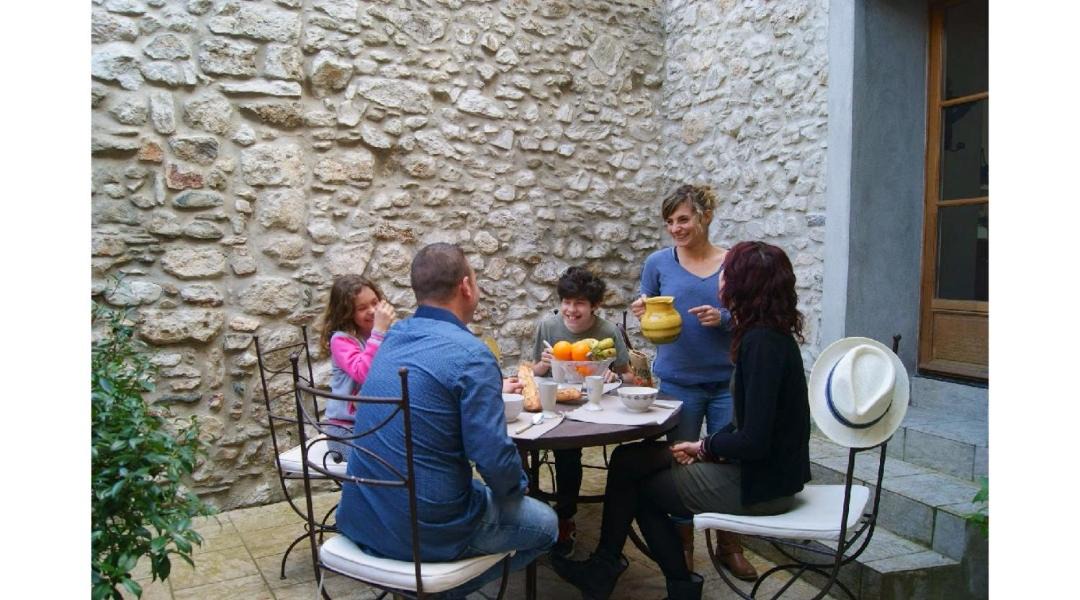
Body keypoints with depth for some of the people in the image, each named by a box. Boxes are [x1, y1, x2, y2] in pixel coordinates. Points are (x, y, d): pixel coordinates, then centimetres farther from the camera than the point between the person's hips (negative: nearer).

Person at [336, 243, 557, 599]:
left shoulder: (395, 338, 6)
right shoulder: (471, 354, -19)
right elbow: (494, 457, -21)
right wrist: (519, 486, 1)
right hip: (423, 528, -8)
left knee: (483, 491, 33)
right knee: (545, 524, 15)